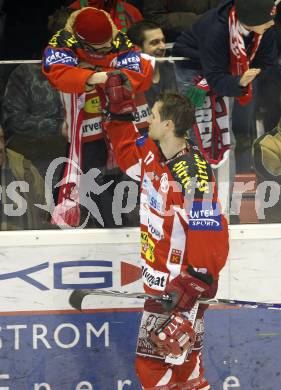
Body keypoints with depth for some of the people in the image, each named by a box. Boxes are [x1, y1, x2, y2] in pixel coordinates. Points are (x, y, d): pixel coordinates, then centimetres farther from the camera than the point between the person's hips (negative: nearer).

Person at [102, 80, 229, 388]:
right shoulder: (150, 152, 1)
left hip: (182, 281, -9)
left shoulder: (194, 176, -25)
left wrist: (194, 284, -24)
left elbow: (210, 235, -25)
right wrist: (119, 111, 12)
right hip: (159, 278, 9)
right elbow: (127, 152, 24)